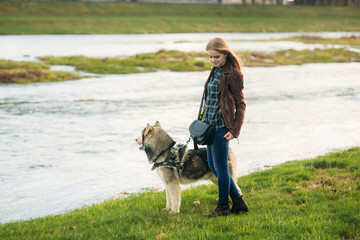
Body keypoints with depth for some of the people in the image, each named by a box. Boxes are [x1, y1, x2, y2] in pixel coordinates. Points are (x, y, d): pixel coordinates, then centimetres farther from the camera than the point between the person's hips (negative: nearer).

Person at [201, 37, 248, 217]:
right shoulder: (216, 71, 13)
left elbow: (240, 104, -12)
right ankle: (238, 202, 20)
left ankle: (223, 206, 13)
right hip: (211, 123, 10)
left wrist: (235, 130, -17)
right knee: (212, 165, 13)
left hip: (222, 125, -10)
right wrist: (204, 119, 18)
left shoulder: (233, 74, -12)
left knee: (220, 166, -1)